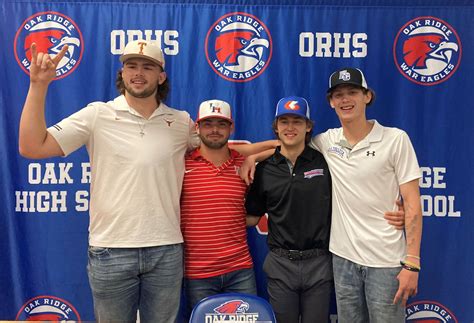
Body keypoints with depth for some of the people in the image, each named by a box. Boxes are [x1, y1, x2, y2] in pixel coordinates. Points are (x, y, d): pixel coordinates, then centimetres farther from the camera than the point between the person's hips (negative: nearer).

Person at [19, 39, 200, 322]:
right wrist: (38, 86, -13)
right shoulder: (97, 115, -4)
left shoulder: (182, 122, 3)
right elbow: (32, 148, -8)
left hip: (167, 251, 2)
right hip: (110, 250, -1)